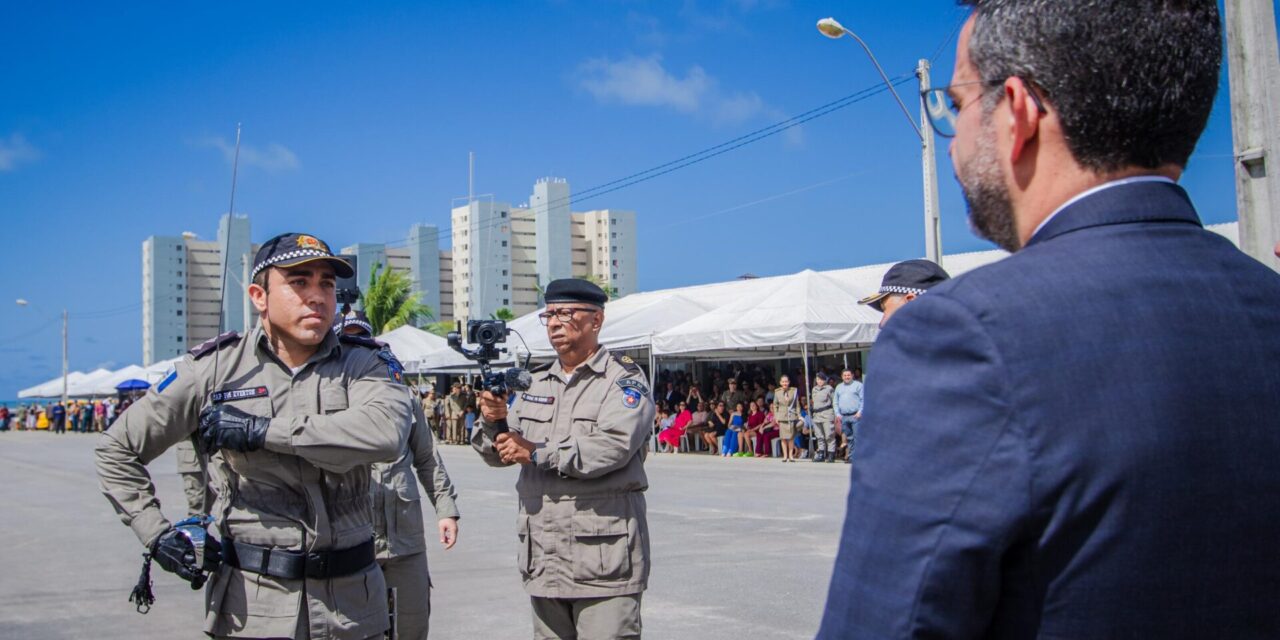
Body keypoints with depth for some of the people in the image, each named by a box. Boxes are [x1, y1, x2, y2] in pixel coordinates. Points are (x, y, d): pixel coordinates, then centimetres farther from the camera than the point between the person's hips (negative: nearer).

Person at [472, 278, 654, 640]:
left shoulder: (625, 379, -3)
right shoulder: (536, 383, 15)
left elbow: (613, 446, -20)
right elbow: (498, 454, 15)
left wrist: (538, 453, -16)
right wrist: (491, 420, -7)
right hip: (543, 563, 6)